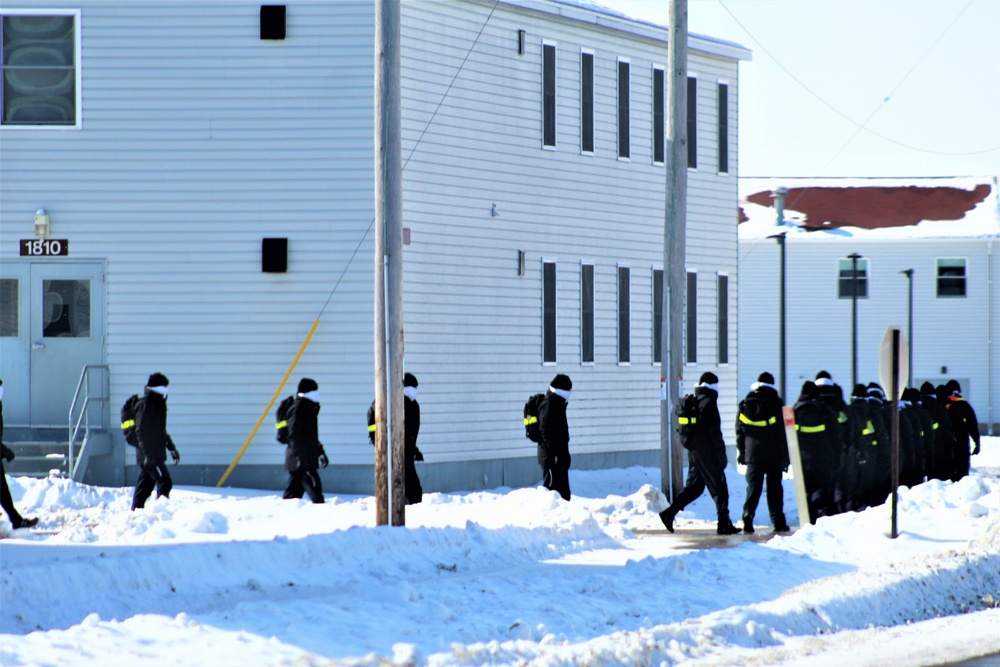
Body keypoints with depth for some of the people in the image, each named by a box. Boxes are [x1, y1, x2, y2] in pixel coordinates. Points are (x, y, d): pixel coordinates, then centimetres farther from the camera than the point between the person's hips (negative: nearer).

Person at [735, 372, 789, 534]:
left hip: (753, 453, 2)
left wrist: (741, 451, 13)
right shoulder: (776, 403, -3)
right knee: (774, 487, 6)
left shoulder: (745, 404, 4)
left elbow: (740, 429, 6)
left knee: (753, 485, 2)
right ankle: (778, 521, 5)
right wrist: (785, 457, 3)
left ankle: (748, 513, -19)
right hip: (774, 454, -2)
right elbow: (783, 431, -1)